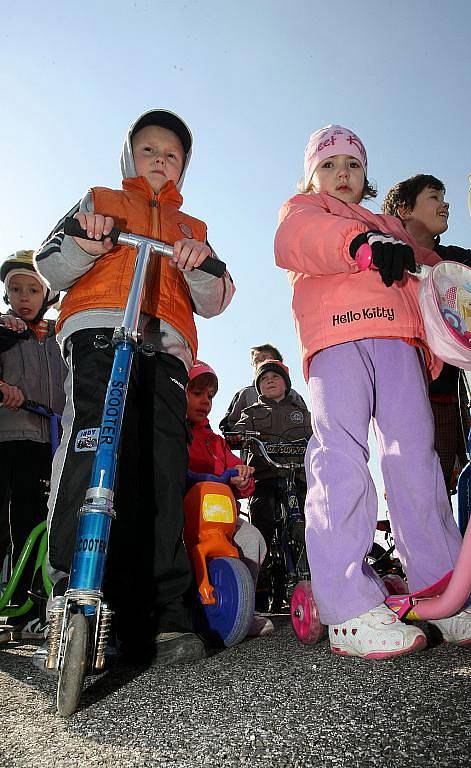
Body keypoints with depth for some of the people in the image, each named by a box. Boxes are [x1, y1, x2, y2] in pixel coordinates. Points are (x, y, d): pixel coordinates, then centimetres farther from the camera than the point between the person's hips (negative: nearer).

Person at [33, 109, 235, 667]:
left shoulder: (192, 227, 34)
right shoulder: (100, 200, 29)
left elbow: (212, 303, 19)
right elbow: (51, 268, 17)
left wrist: (201, 266, -3)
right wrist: (86, 242, -4)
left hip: (165, 348, 2)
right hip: (99, 331, -1)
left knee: (163, 473, -12)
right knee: (94, 450, -24)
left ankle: (164, 618, -10)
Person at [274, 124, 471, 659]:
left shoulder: (391, 227, 41)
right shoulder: (302, 209, 24)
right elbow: (298, 237, -2)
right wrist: (362, 243, -22)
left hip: (399, 340, 5)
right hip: (336, 337, -4)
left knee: (414, 459, -6)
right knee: (341, 460, -18)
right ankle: (350, 613, -16)